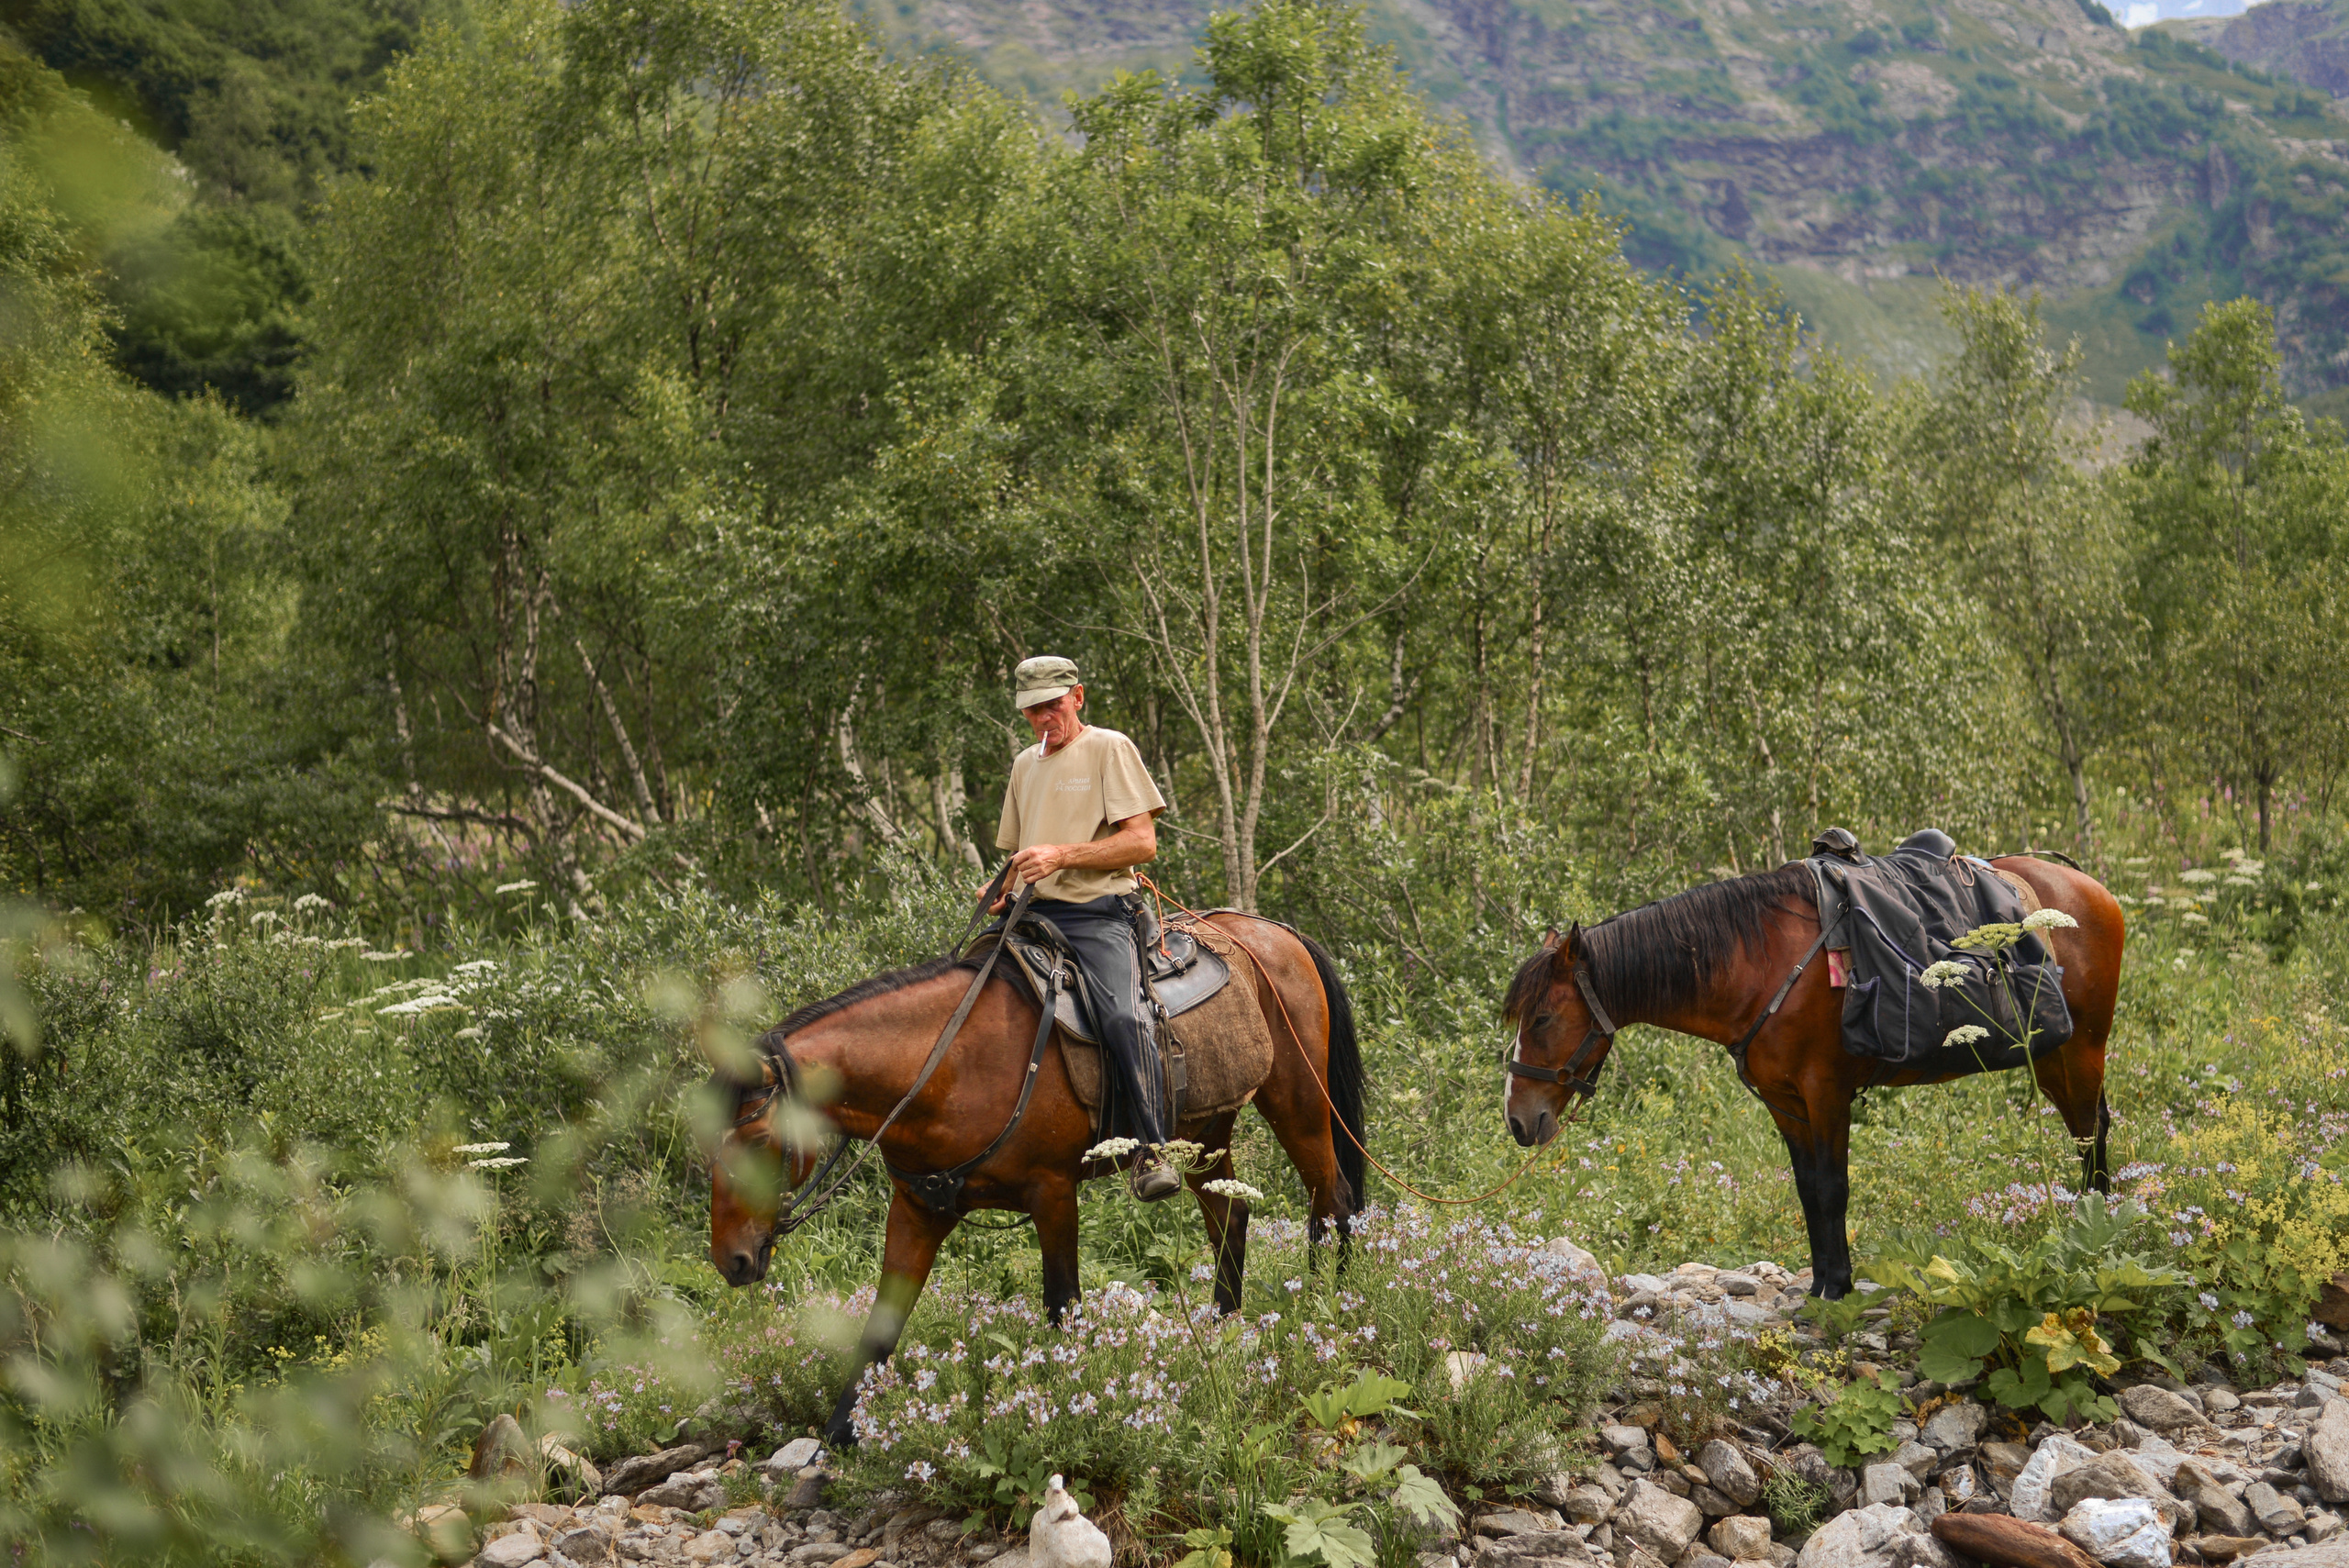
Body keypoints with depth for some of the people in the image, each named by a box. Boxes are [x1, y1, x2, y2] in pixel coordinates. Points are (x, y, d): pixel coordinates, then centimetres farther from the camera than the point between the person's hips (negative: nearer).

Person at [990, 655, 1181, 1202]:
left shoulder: (1109, 749, 2)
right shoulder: (1025, 764, 22)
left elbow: (1142, 843, -7)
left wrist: (1062, 855, -16)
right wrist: (1005, 893, 8)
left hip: (1097, 915, -7)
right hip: (1033, 914, 7)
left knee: (1124, 1017, -29)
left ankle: (1151, 1150, -23)